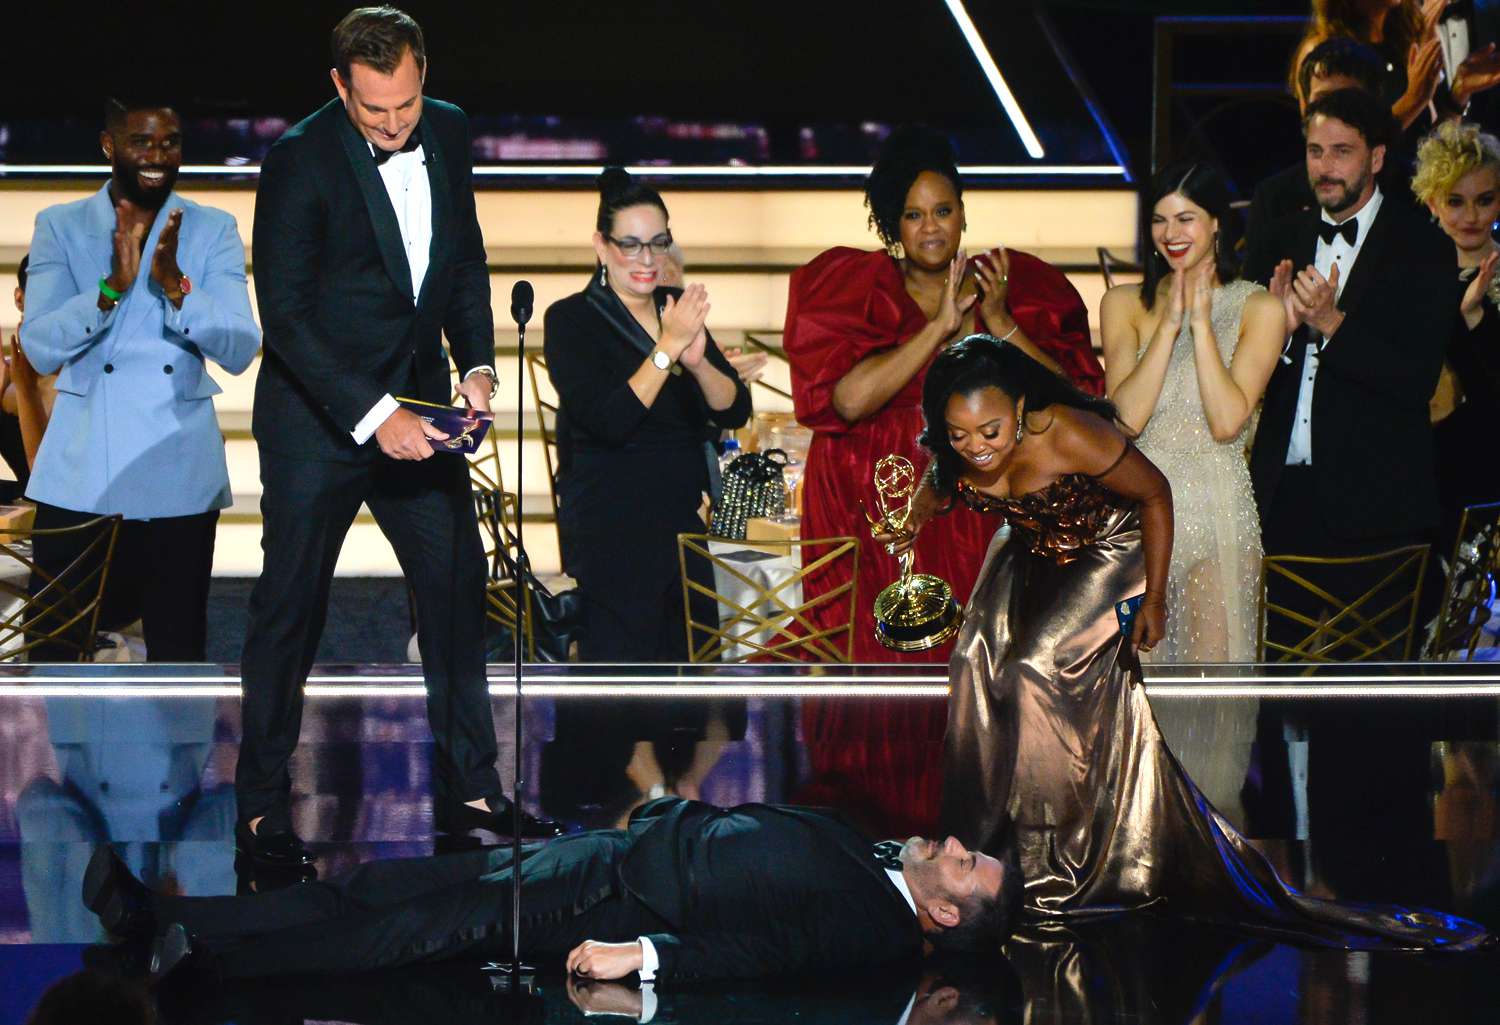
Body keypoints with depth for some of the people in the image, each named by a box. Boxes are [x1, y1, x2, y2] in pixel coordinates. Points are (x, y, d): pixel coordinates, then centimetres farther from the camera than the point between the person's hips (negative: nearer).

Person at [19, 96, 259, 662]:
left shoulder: (214, 231, 6)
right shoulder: (59, 227, 6)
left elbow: (239, 350, -4)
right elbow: (40, 348, -5)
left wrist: (175, 285, -20)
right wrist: (113, 285, -19)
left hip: (178, 478, 0)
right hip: (79, 480, 0)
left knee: (178, 648, 5)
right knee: (52, 649, 0)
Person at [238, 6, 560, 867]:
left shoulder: (447, 133, 0)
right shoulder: (302, 160, -17)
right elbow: (286, 312, -19)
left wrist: (477, 364, -1)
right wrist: (374, 415, -24)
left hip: (417, 404, 6)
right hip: (318, 415, -5)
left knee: (459, 588, 7)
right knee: (291, 605, 1)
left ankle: (469, 794, 17)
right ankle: (264, 804, 11)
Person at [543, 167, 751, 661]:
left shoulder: (678, 309, 10)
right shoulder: (571, 319, -7)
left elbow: (735, 411, 1)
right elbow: (609, 421, -20)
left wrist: (697, 360, -19)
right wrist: (668, 348, -25)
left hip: (682, 521, 6)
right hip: (611, 530, -6)